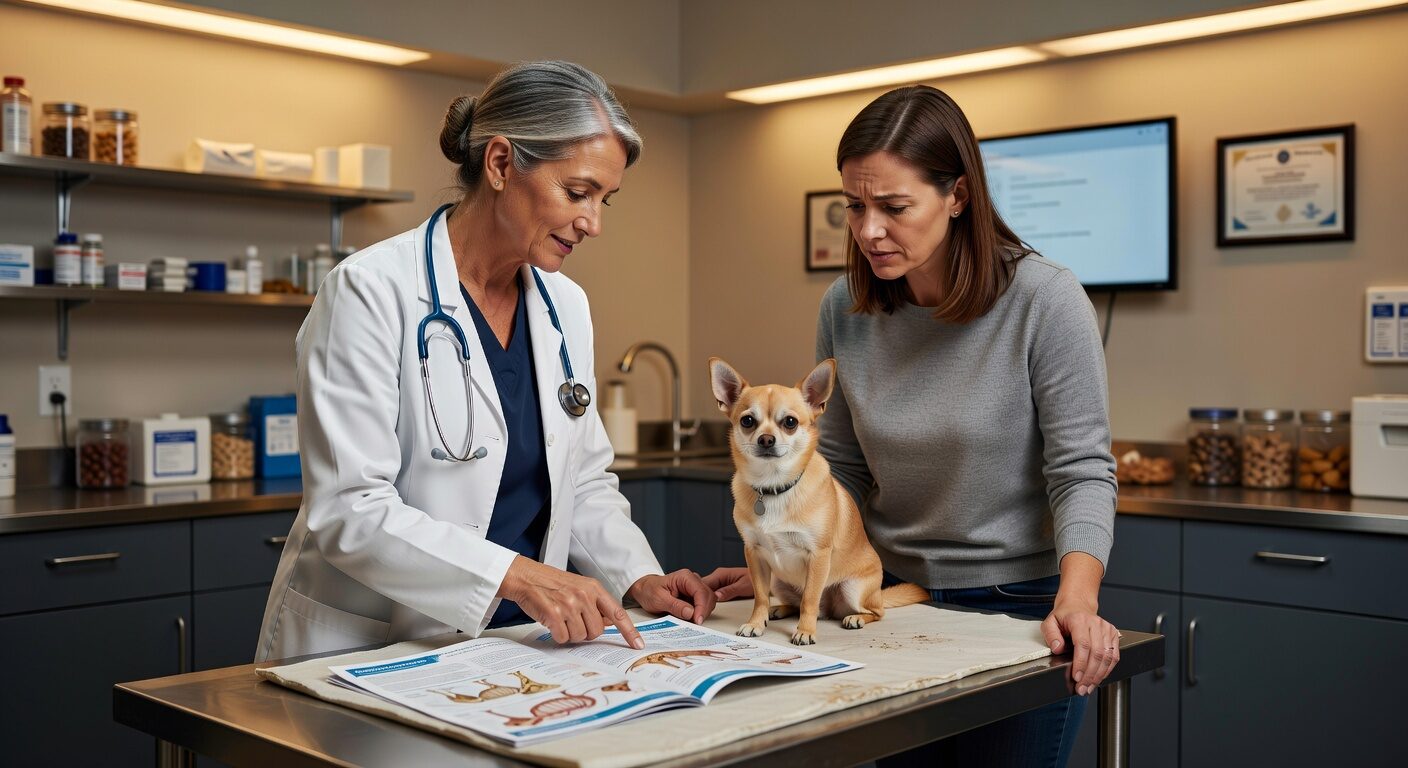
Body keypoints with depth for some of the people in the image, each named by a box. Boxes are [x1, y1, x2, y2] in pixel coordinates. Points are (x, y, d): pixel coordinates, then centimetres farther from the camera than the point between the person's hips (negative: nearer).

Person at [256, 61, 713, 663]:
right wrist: (514, 574, -25)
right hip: (366, 651, -4)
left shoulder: (567, 307, 9)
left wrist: (638, 577, 1)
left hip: (506, 643, 5)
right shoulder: (371, 291, -12)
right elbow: (348, 511, -17)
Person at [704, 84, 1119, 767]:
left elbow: (1082, 471, -15)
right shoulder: (844, 309, -4)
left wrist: (1076, 601, -30)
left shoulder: (1045, 300, -17)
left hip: (1020, 610, -4)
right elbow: (842, 471, 6)